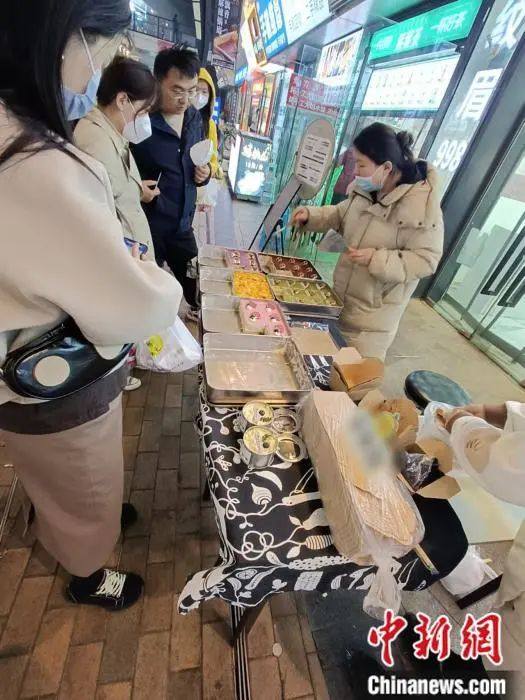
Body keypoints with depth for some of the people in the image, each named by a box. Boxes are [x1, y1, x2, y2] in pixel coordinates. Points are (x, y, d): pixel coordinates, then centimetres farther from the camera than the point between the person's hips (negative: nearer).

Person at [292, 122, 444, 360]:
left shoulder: (423, 206, -23)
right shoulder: (366, 188, -2)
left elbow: (426, 260, -21)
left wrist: (375, 259, -31)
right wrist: (311, 215, -1)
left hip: (373, 314, -7)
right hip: (341, 297, 7)